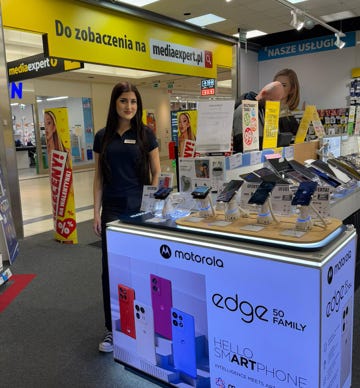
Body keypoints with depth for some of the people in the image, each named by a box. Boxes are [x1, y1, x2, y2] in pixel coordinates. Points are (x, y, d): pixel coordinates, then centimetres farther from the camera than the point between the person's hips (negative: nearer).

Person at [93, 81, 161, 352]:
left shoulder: (146, 135, 1)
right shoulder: (103, 137, 7)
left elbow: (156, 173, 2)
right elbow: (99, 177, 8)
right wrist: (96, 213, 3)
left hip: (140, 208, -2)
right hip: (112, 211, 2)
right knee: (111, 269, 5)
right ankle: (112, 329, 20)